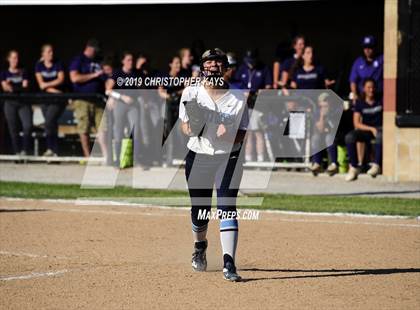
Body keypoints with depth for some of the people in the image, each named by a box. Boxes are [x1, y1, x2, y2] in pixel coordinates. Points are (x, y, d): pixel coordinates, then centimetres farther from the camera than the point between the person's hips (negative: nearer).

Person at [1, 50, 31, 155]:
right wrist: (19, 88, -14)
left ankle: (25, 150, -9)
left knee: (28, 125, -18)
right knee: (13, 129, -2)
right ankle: (17, 152, 2)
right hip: (10, 103, 0)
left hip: (23, 103, 0)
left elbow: (25, 87, 2)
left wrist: (12, 88, -9)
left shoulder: (23, 72, 11)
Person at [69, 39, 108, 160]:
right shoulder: (78, 60, 1)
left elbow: (103, 80, 28)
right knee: (84, 129, 0)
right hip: (83, 99, -5)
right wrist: (94, 75, -14)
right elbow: (74, 78, -13)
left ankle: (106, 155, -4)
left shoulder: (97, 62, 18)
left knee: (102, 128, -3)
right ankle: (87, 156, 6)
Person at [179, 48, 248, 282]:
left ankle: (229, 264, -19)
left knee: (227, 208, -15)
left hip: (229, 158, -1)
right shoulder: (191, 93, 0)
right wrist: (190, 126, -25)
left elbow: (242, 135, -2)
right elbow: (186, 128, -1)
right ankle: (200, 247, 42)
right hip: (198, 157, 1)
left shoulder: (238, 98, -1)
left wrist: (229, 133, -24)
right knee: (199, 210, 9)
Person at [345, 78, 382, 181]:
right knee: (349, 137, -29)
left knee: (380, 136, -41)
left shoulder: (380, 101, 2)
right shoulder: (360, 103, 4)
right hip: (365, 129, 2)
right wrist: (371, 129, -16)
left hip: (379, 128, -2)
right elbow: (357, 124, -1)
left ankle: (376, 165, -36)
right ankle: (353, 168, -25)